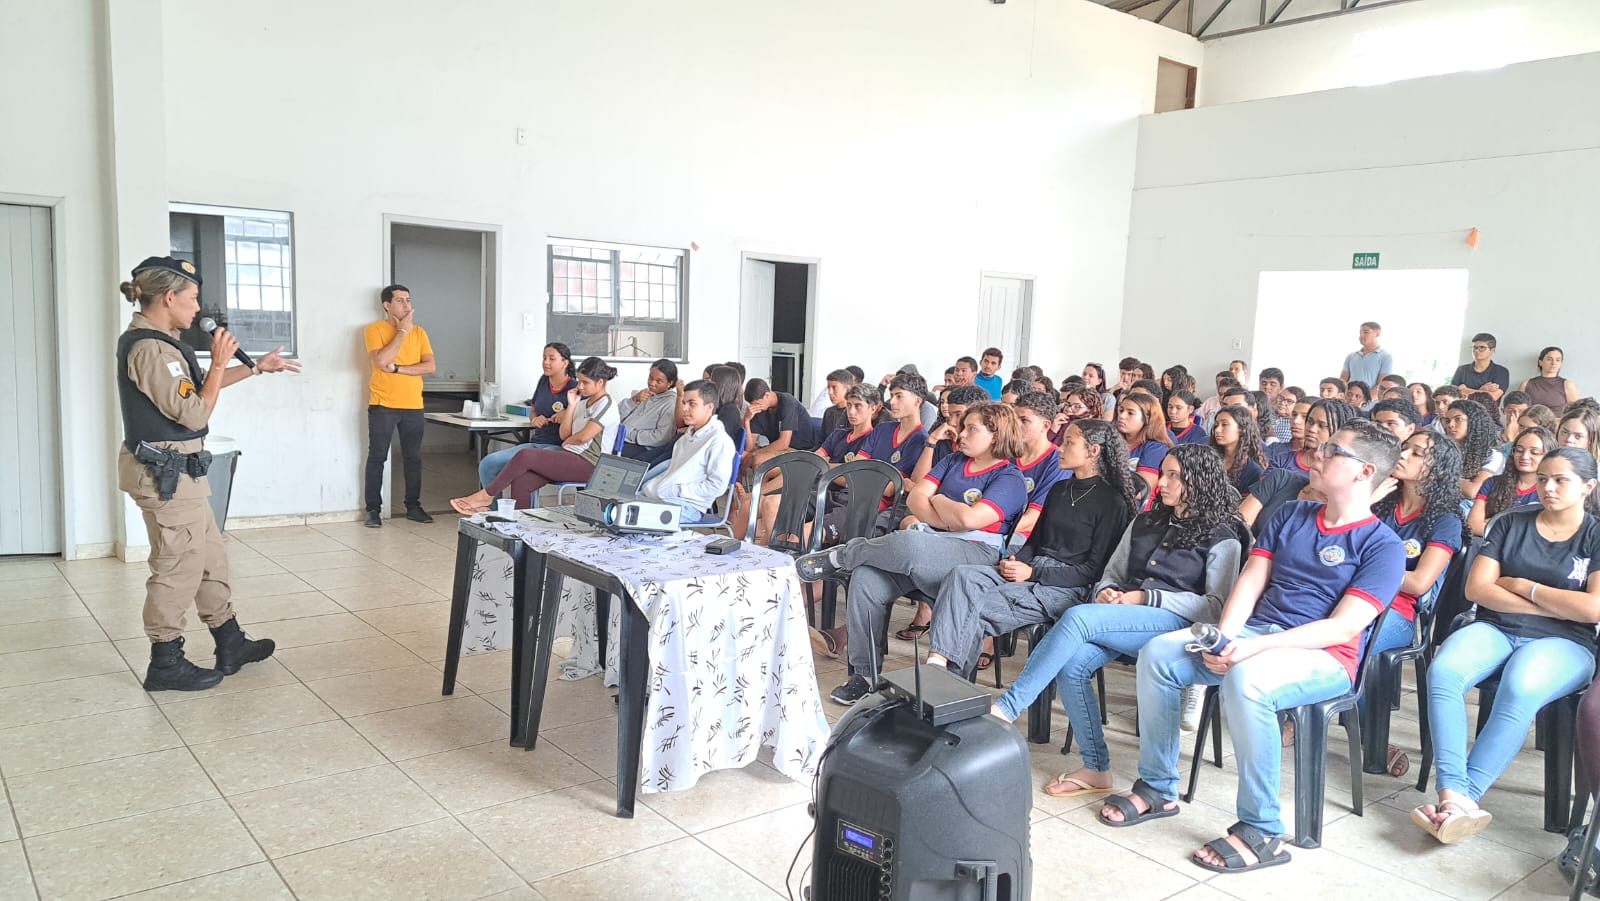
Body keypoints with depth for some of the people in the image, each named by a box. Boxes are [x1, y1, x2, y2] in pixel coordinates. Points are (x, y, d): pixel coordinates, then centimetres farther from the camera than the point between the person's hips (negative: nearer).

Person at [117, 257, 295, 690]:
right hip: (165, 473, -11)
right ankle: (165, 663, 14)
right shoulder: (149, 349, -21)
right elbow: (195, 414, -20)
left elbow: (199, 386, 23)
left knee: (210, 556, 16)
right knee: (178, 566, 0)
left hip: (177, 470, 11)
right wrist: (220, 361, -13)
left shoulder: (156, 342, 11)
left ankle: (231, 645, 26)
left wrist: (258, 367, 22)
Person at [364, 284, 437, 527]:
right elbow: (381, 361, -20)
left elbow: (430, 366, -3)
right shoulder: (375, 330, -3)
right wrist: (402, 331, -14)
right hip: (383, 405, -3)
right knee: (377, 457, 2)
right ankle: (373, 509, 8)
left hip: (413, 406, 4)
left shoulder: (419, 332, 8)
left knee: (413, 457, 9)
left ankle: (413, 506, 19)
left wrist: (396, 368, -14)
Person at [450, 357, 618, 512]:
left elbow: (583, 437, -14)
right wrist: (571, 406, 6)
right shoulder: (583, 403, 23)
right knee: (520, 482, -15)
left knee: (525, 455, -21)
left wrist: (567, 442, 6)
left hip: (588, 464, -9)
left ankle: (487, 495, -8)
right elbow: (564, 435, 12)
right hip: (570, 458, 9)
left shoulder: (605, 405, -5)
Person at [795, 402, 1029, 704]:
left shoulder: (1010, 479, -1)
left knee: (910, 543, -39)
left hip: (974, 553, -7)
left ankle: (844, 555, -8)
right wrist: (945, 520, -7)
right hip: (930, 541, 7)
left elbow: (969, 518, -17)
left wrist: (937, 500, 1)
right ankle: (864, 675, -13)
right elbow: (915, 498, 11)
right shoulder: (955, 461, 22)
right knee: (866, 579, -22)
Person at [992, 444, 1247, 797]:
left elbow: (1217, 606, -4)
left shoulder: (1222, 539, 6)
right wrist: (1106, 592, 0)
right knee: (1070, 663, -28)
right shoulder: (1145, 523, 24)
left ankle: (1006, 708, -30)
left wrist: (1146, 597, -11)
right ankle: (1096, 770, -15)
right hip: (1122, 621, 6)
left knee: (1078, 616, -32)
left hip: (1175, 623, -6)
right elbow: (1112, 573, 25)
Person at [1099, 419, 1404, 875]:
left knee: (1245, 679, -38)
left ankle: (1262, 832, -25)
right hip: (1251, 634, 6)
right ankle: (1158, 788, -3)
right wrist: (1221, 638, -12)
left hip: (1323, 656, -6)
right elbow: (1250, 583, 7)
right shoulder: (1289, 516, 14)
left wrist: (1257, 646, -25)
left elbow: (1343, 626, -15)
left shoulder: (1383, 546, -5)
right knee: (1157, 652, -16)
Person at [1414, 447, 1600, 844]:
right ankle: (1456, 795, -37)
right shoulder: (1512, 523, 14)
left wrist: (1521, 585, -2)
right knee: (1443, 672, -31)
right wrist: (1554, 605, -4)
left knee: (1519, 689, -37)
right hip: (1494, 629, 3)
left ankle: (1461, 797, -34)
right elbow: (1476, 588, 3)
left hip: (1562, 643, -2)